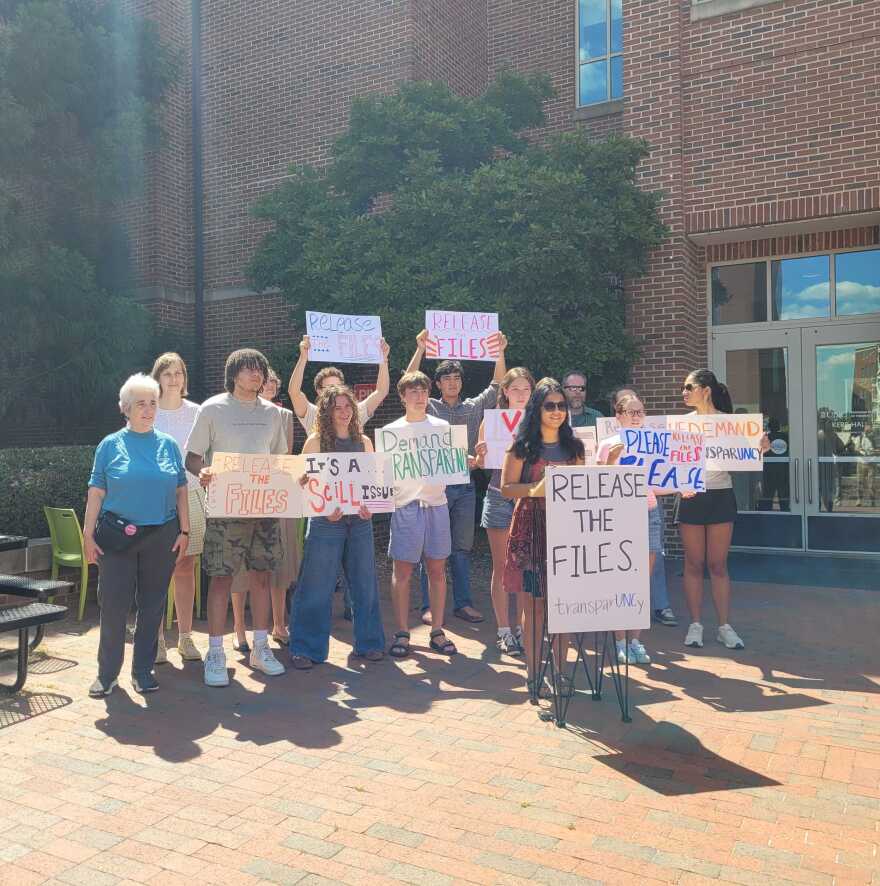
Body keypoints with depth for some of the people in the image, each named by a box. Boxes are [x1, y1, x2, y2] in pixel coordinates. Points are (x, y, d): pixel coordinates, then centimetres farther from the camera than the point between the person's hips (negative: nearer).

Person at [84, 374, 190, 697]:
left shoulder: (168, 445, 7)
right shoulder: (110, 445, 2)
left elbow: (181, 491, 8)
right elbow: (96, 492, 1)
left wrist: (184, 531, 3)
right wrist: (88, 534, -4)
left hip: (162, 537, 2)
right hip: (118, 537, -2)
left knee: (152, 605, 8)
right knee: (113, 605, -1)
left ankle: (143, 669, 21)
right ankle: (107, 672, 14)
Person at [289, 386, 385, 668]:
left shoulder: (363, 442, 10)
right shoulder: (315, 442, -1)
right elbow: (305, 483, -3)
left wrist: (370, 506, -5)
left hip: (360, 520, 4)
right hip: (326, 520, -4)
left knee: (365, 583, 9)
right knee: (317, 586, -1)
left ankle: (368, 642, 23)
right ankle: (306, 648, 11)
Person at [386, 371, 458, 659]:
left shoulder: (442, 427, 9)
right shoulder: (391, 431, 4)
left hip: (436, 505, 2)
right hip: (405, 506, -2)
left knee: (437, 570, 7)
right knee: (402, 571, 1)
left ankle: (438, 631, 17)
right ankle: (402, 633, 12)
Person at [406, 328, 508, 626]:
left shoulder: (475, 407, 11)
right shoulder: (429, 408, 2)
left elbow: (497, 386, 6)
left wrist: (500, 353, -6)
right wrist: (420, 350, -17)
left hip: (465, 485, 3)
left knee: (462, 547, 9)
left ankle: (462, 603, 18)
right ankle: (429, 605, 8)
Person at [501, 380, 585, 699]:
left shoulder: (574, 446, 11)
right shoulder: (522, 446, 1)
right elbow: (506, 488, -2)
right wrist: (536, 489, -18)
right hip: (530, 529, -3)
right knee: (533, 604, 0)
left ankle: (560, 670, 17)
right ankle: (533, 672, 11)